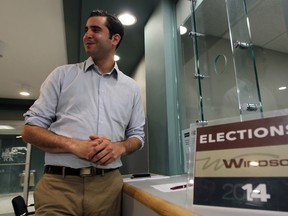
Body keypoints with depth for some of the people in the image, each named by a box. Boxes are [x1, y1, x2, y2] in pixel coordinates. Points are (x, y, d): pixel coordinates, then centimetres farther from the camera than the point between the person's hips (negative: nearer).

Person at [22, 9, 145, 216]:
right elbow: (30, 129, 1)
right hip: (59, 184, -1)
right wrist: (73, 144, -16)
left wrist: (120, 147, -12)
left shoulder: (131, 87, 7)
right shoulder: (63, 74, 4)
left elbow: (137, 135, 11)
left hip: (108, 184, 2)